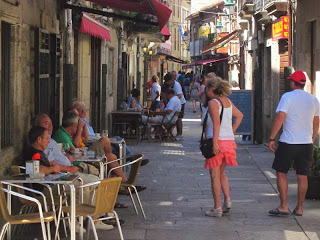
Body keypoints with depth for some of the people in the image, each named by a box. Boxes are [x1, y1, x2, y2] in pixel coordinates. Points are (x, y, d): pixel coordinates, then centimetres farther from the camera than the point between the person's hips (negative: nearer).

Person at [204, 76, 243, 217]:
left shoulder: (213, 102, -11)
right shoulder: (228, 101, 13)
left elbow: (216, 122, -21)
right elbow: (239, 116, 24)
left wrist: (214, 142, -25)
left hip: (218, 140, -7)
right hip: (229, 140, 8)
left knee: (215, 175, -1)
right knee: (221, 173, 20)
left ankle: (217, 208, 0)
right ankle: (227, 200, 5)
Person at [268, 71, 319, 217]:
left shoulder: (287, 97, -7)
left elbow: (279, 118, -14)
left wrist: (272, 138, -8)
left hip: (288, 142, -4)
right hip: (306, 142, 4)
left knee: (281, 173, 6)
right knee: (302, 176, 8)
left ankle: (283, 206, 2)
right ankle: (299, 208, 12)